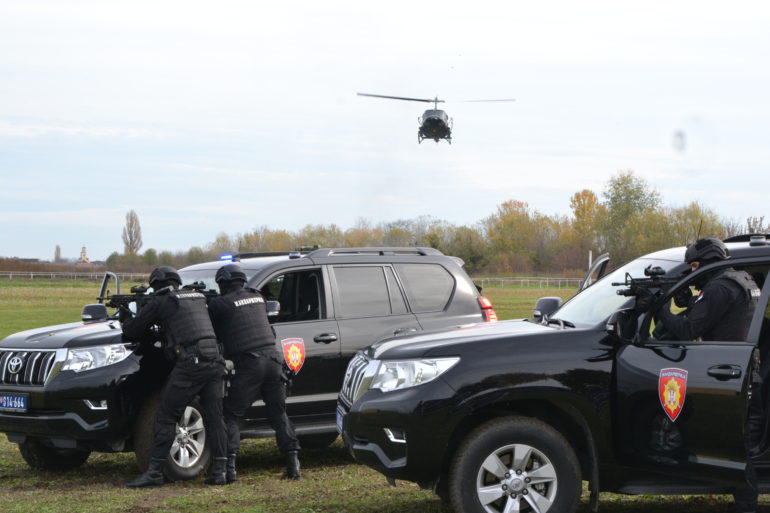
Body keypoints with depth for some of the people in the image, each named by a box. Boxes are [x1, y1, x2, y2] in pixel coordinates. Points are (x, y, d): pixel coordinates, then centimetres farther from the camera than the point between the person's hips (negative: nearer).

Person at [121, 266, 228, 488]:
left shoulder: (159, 302, 3)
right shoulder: (198, 297, 21)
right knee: (214, 418, 9)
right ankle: (219, 471, 6)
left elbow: (132, 332, 9)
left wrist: (126, 318, 30)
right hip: (215, 362, 6)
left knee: (166, 417, 0)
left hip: (190, 364, -6)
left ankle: (154, 472, -2)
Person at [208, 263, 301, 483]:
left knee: (231, 415, 2)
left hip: (248, 363, -5)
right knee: (278, 414, 12)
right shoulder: (257, 297, 16)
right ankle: (293, 464, 7)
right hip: (272, 357, 5)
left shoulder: (219, 304, -1)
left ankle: (229, 466, -8)